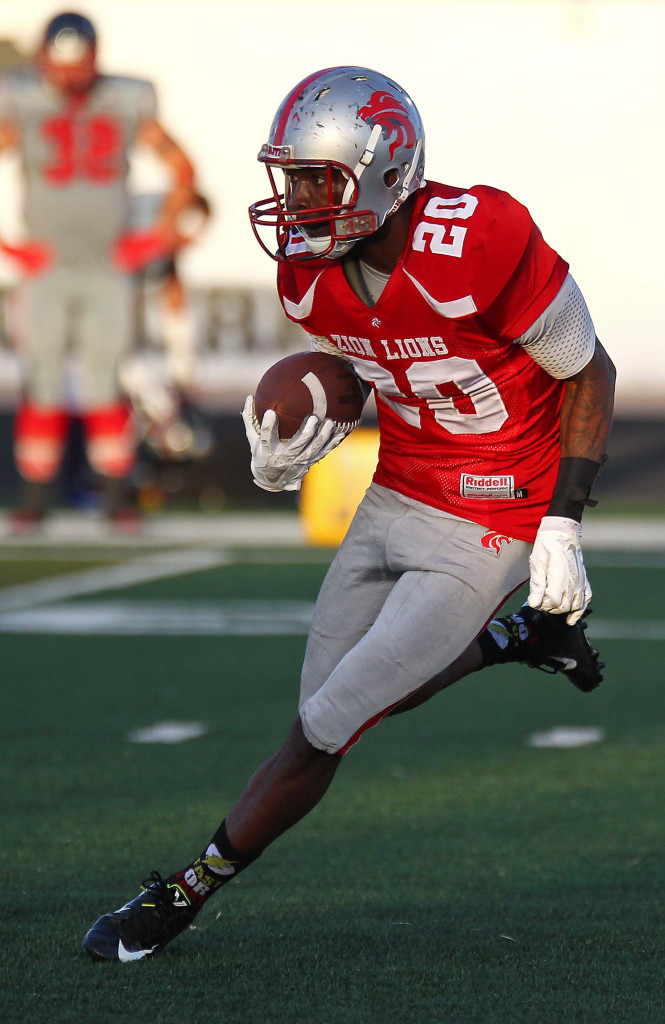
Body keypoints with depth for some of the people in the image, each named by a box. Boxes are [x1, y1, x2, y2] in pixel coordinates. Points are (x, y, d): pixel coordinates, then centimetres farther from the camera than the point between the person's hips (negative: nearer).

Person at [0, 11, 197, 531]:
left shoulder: (128, 105, -1)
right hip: (47, 271, -1)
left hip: (110, 272, 1)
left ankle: (117, 500, 6)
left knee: (107, 385, -1)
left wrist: (165, 228, -2)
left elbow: (183, 169, 9)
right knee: (43, 385, -3)